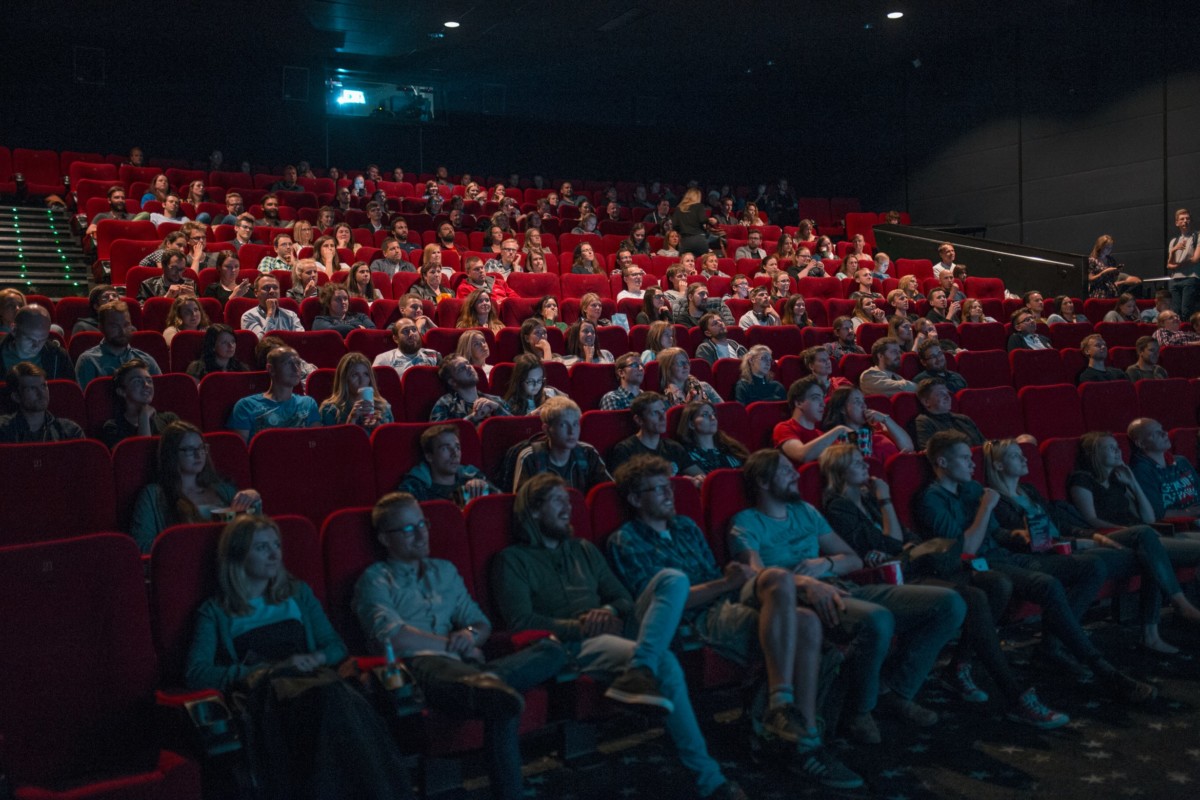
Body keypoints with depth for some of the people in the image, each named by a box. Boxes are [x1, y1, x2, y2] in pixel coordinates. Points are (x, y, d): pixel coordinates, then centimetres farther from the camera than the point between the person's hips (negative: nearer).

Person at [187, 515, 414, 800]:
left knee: (344, 699, -38)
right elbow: (195, 674, -2)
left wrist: (315, 658, -4)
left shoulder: (298, 593, 26)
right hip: (264, 694, -3)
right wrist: (271, 668, -12)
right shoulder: (215, 612, 14)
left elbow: (336, 647, 21)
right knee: (330, 699, -39)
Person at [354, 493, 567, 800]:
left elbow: (481, 623, 27)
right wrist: (457, 646, 1)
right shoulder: (375, 579, 12)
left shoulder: (444, 570, 30)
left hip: (463, 663, 6)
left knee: (553, 650, -18)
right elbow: (394, 638, -5)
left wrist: (471, 634, 2)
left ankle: (484, 682, -37)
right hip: (421, 665, -6)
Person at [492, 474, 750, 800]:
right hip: (576, 646, -6)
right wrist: (580, 627, -15)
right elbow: (521, 621, -8)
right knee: (664, 664, -32)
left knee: (673, 579, -20)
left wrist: (609, 611, -3)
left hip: (615, 631, 6)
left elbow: (624, 598, 22)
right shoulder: (513, 559, 7)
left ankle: (638, 672, -42)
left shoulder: (584, 549, 27)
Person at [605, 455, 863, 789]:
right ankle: (780, 707, -34)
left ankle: (807, 745, -24)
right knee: (780, 579, -31)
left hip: (732, 606, 7)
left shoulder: (685, 526, 28)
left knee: (806, 623, -24)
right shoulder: (624, 541, 5)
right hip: (699, 621, -7)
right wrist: (725, 584, -15)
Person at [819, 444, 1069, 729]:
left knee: (999, 583, -9)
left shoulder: (869, 498, 21)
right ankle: (1017, 700, -27)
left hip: (911, 569, 9)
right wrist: (885, 501, -3)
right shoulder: (838, 509, -5)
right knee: (974, 599, -29)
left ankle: (959, 668, -5)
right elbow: (893, 544, -10)